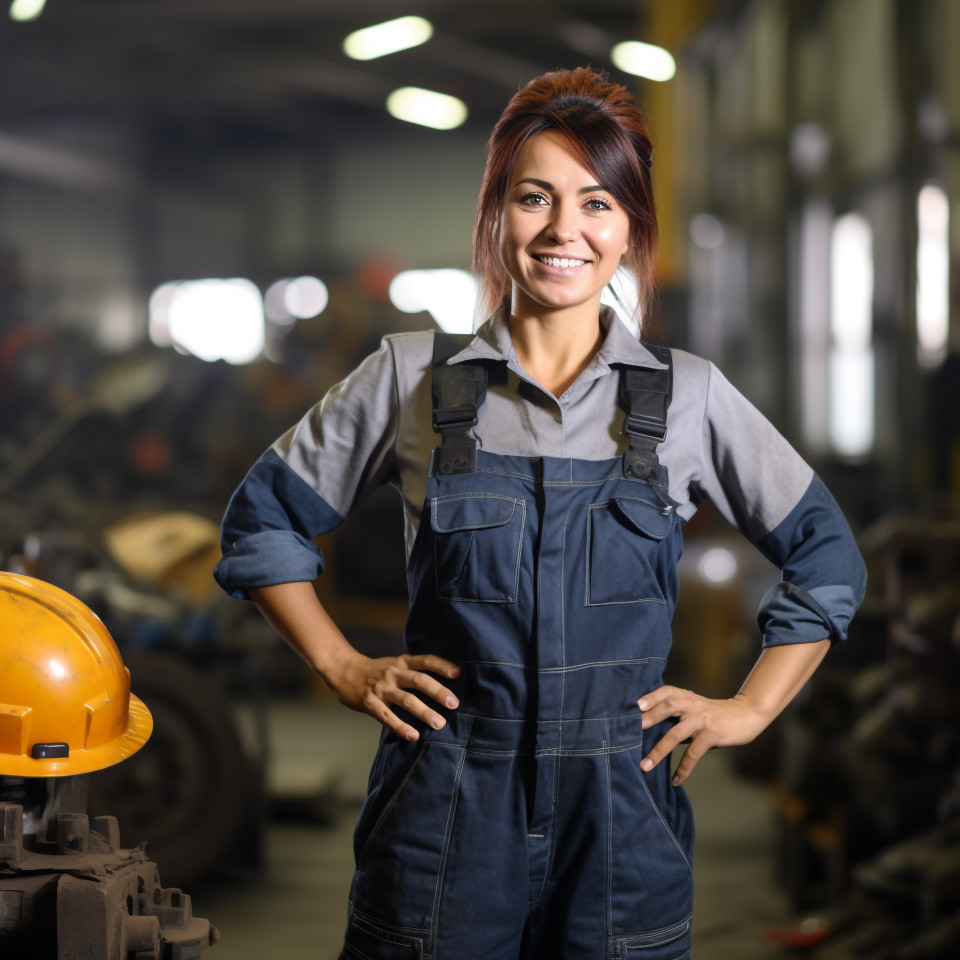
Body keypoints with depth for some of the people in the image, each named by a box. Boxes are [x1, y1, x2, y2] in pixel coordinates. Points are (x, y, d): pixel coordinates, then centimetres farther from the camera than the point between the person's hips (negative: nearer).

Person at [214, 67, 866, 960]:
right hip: (445, 816, 0)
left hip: (620, 820, 1)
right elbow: (262, 518, 11)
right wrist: (344, 669, 4)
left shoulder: (688, 395, 3)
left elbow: (826, 557, 13)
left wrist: (750, 709, 6)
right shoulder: (412, 377, 1)